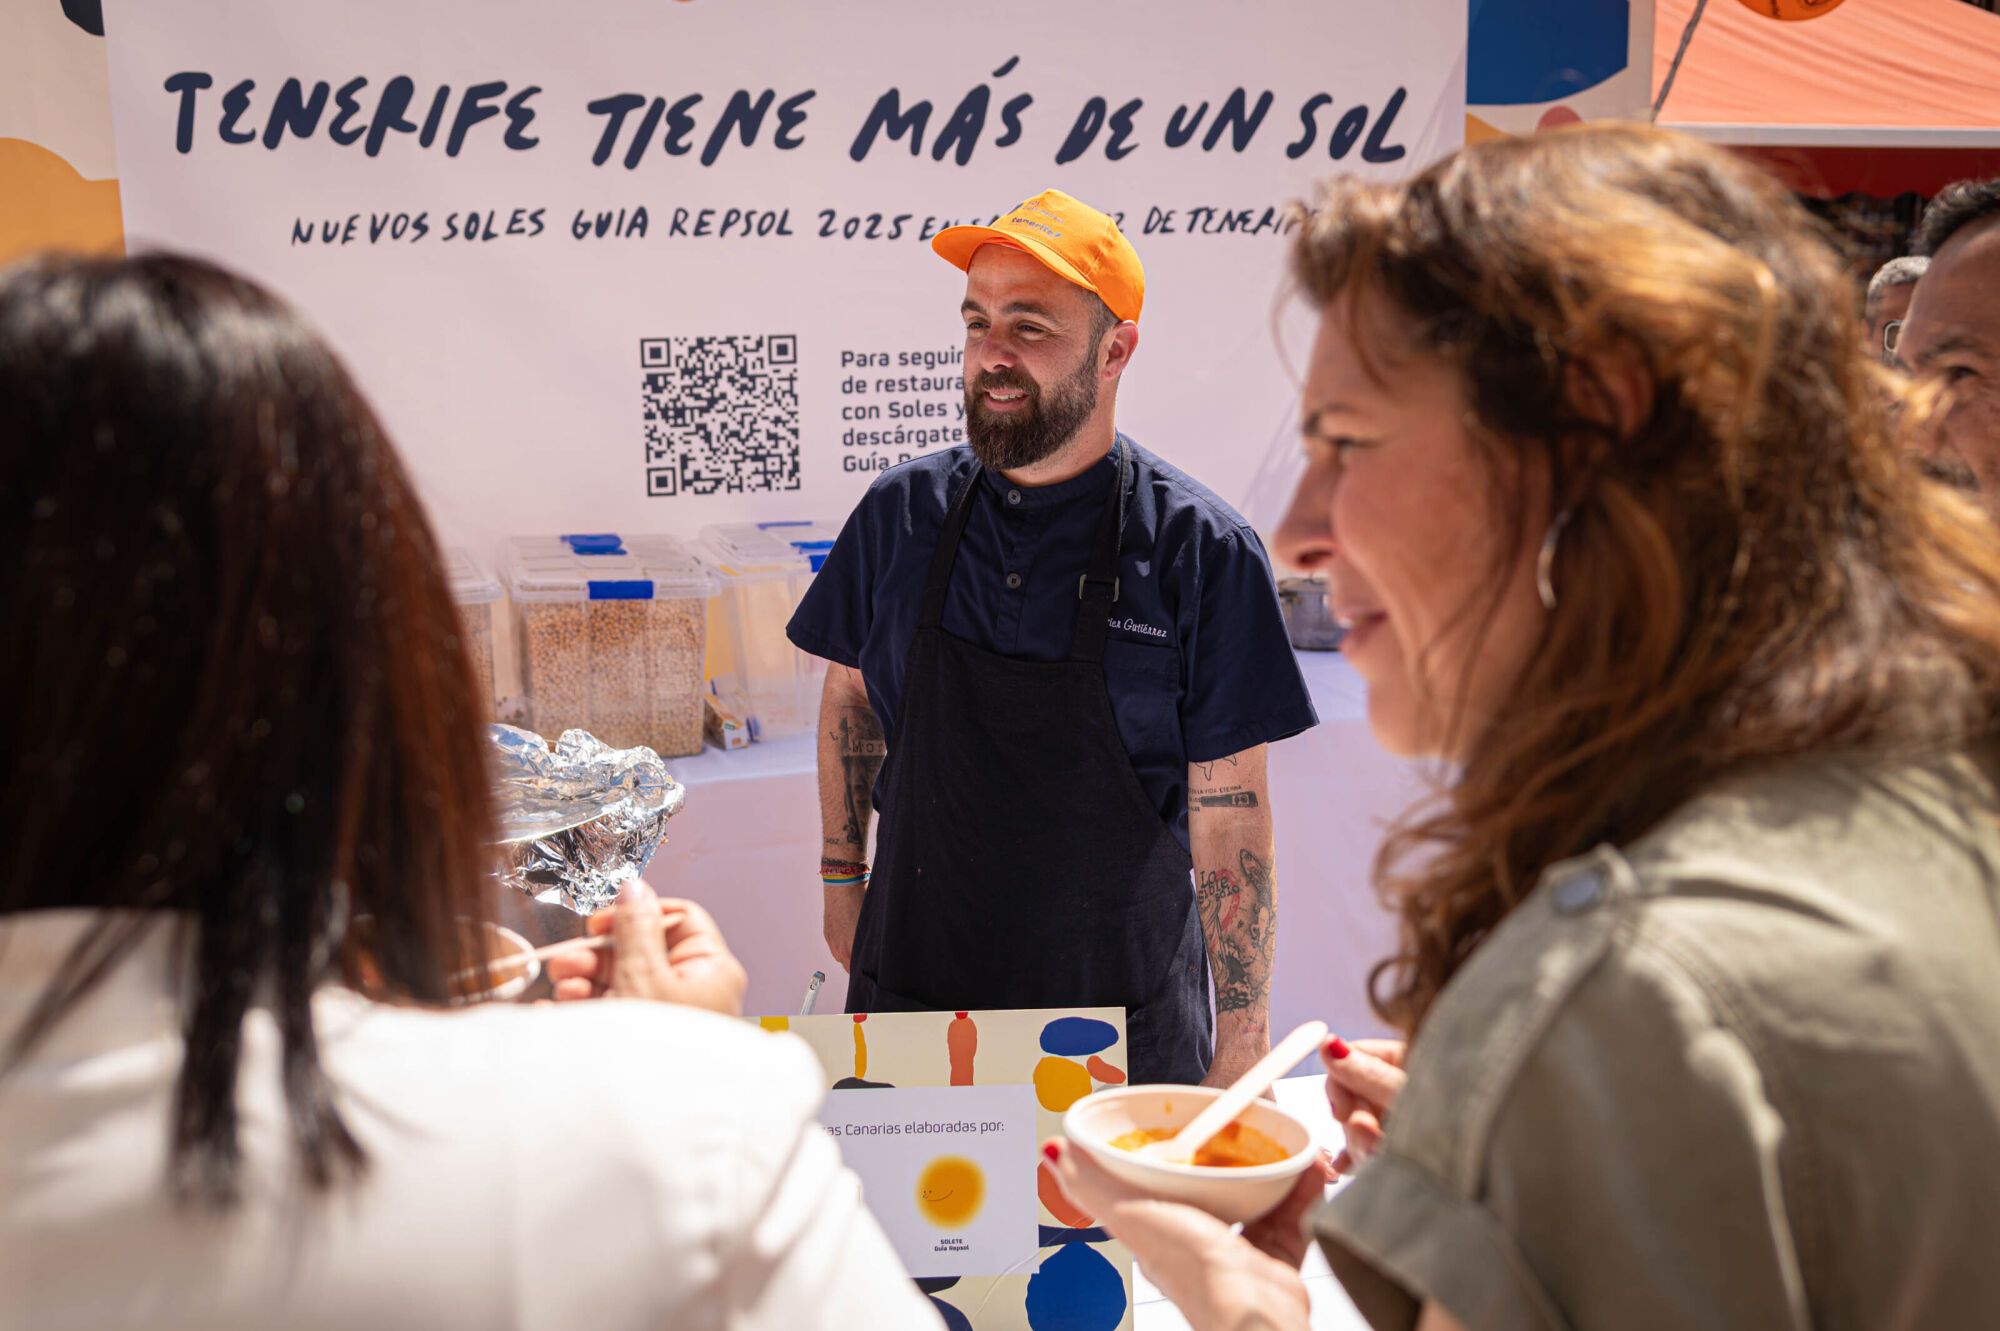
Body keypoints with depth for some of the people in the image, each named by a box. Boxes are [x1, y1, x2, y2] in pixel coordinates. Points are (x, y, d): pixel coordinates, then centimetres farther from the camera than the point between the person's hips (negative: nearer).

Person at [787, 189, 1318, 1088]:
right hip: (913, 980, 3)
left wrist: (1243, 1039, -7)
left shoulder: (1202, 550, -12)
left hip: (1120, 1006, -3)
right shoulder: (902, 511, -2)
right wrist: (843, 875, 12)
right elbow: (851, 691, 13)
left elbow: (1229, 813, -10)